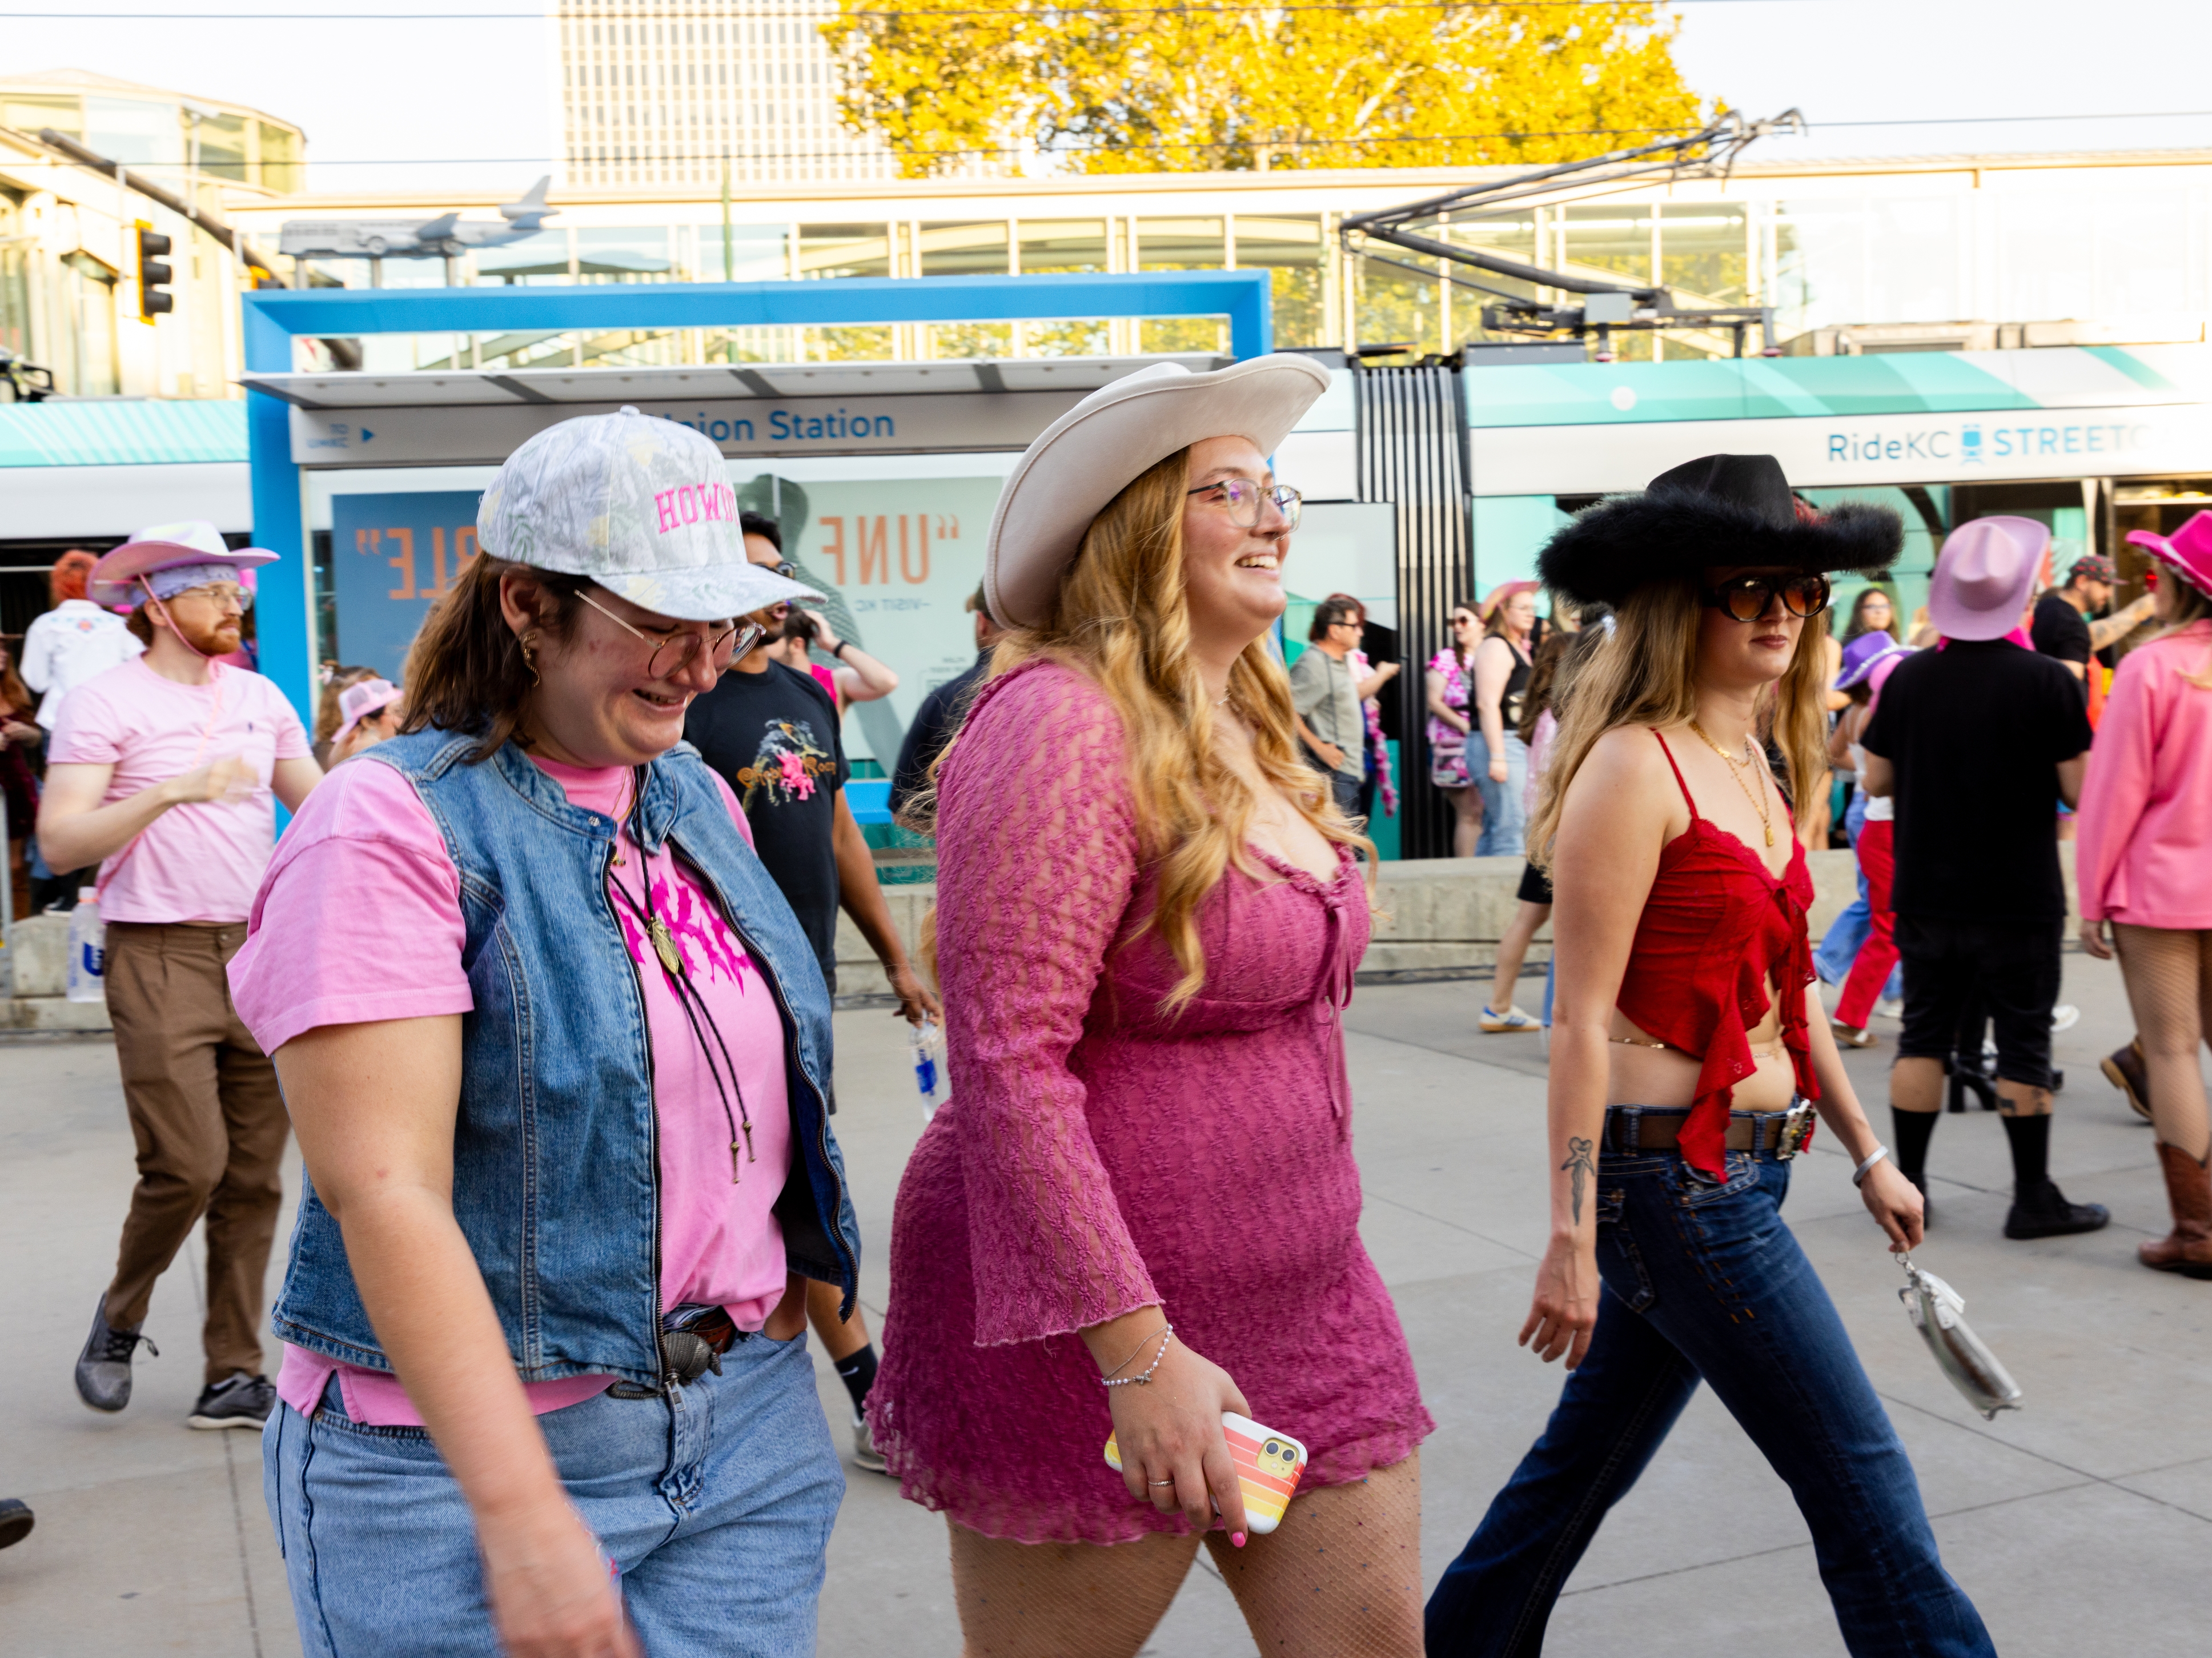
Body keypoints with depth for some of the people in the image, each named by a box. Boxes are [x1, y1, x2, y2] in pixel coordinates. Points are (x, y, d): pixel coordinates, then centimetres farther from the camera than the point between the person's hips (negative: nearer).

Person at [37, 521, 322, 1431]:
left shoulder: (258, 697, 14)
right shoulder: (103, 702, -3)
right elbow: (60, 843, -11)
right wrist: (172, 790, -22)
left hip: (260, 950, 5)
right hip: (160, 957, -5)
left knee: (254, 1175, 5)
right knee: (189, 1163, -11)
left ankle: (234, 1375, 14)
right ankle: (119, 1319, 19)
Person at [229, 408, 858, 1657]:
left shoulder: (699, 798, 8)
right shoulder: (392, 829, -14)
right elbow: (383, 1191, -21)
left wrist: (809, 1303, 14)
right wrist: (522, 1514, -24)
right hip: (471, 1452, -6)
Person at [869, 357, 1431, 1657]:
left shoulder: (1248, 730, 10)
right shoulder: (1062, 723, -18)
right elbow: (1009, 1064, -23)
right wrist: (1138, 1352, -24)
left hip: (1301, 1297, 8)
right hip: (1089, 1321, -8)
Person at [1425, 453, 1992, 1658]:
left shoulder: (1756, 769, 12)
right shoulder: (1635, 765, -15)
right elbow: (1583, 1019, -18)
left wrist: (1866, 1153, 22)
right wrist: (1571, 1237, -19)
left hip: (1745, 1167, 9)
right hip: (1670, 1175, -9)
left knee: (1591, 1454, 19)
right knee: (1862, 1486, 0)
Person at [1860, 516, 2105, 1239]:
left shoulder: (1909, 677, -2)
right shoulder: (2047, 681, -12)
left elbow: (1875, 780, 5)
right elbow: (2080, 790, -10)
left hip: (1926, 894, 3)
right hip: (2019, 899, -3)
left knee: (1924, 1034, 11)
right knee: (2023, 1043, 5)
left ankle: (1906, 1186, 17)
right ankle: (2034, 1199, 12)